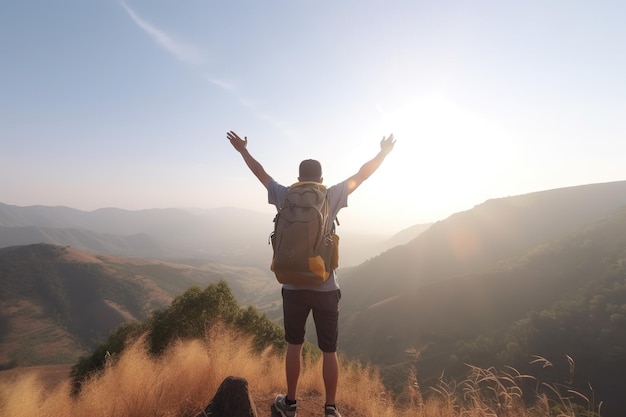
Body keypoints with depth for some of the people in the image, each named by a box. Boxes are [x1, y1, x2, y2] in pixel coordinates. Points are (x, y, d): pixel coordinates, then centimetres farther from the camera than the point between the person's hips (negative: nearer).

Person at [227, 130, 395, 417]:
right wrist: (383, 152, 19)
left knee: (294, 346, 18)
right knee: (329, 351, 11)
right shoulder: (330, 197, -4)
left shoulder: (286, 197, -1)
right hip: (326, 288, -1)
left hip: (293, 287, 2)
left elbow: (261, 174, 13)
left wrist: (243, 151, 29)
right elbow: (361, 175, 5)